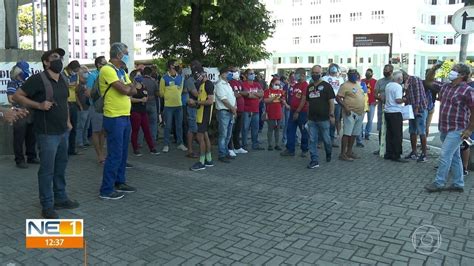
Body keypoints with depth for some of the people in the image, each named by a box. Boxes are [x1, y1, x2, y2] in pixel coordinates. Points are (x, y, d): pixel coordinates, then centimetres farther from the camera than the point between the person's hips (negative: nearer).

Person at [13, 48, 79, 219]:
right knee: (47, 170, -1)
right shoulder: (38, 79, -11)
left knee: (61, 166, 16)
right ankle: (47, 207, 9)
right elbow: (17, 96, -10)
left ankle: (60, 199, 30)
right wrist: (38, 105, -21)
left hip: (63, 131, 8)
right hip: (48, 133, -7)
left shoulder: (63, 80, 12)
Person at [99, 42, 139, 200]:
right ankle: (106, 190, 2)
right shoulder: (107, 70, -13)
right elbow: (124, 89, -21)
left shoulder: (121, 71, 17)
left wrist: (129, 87, -10)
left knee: (123, 153, 15)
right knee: (115, 155, -6)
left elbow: (133, 91, 12)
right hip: (114, 118, -9)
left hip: (125, 117, 9)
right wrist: (133, 85, 0)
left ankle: (119, 183, 28)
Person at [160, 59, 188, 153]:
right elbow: (161, 93, 0)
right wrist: (169, 98, 7)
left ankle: (180, 143, 18)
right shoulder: (164, 78, -6)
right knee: (168, 126, 2)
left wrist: (177, 97, 11)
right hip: (168, 106, -4)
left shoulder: (181, 77, 7)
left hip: (179, 105, 4)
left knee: (179, 126, 9)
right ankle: (166, 145, 10)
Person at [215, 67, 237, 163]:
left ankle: (226, 152, 22)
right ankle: (222, 155, -1)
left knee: (228, 135, 13)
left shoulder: (228, 85, 19)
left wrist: (234, 107, 1)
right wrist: (232, 108, -9)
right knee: (223, 135, -6)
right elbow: (223, 99, -16)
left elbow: (233, 97, 17)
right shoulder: (219, 85, -10)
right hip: (223, 111, -9)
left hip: (230, 112, 9)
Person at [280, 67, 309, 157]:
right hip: (293, 111, 8)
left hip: (302, 112, -8)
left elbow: (303, 100, -16)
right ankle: (290, 149, 11)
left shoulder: (305, 85, -11)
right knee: (290, 130, 6)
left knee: (304, 131, 4)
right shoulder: (295, 85, 14)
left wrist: (297, 112, -17)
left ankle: (304, 150, 14)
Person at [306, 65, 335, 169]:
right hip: (312, 119, 4)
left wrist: (332, 115, -11)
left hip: (324, 118, -4)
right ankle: (314, 160, 4)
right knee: (312, 140, 0)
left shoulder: (326, 86, -3)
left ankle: (329, 154, 34)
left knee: (326, 139, 7)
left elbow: (331, 101, -6)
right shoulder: (309, 87, 12)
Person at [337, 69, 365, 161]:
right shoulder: (345, 85, -8)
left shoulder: (358, 84, 16)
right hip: (350, 113, -8)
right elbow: (338, 98, -14)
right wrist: (345, 107, -22)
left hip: (359, 113, 8)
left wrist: (363, 108, 16)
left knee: (354, 134, 11)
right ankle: (343, 154, -7)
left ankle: (349, 151, 21)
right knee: (347, 133, -9)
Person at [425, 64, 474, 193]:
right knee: (454, 157, 15)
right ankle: (458, 184, 24)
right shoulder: (445, 87, 8)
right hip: (444, 129, 8)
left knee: (445, 155, -8)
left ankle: (439, 183, 2)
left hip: (456, 130, -8)